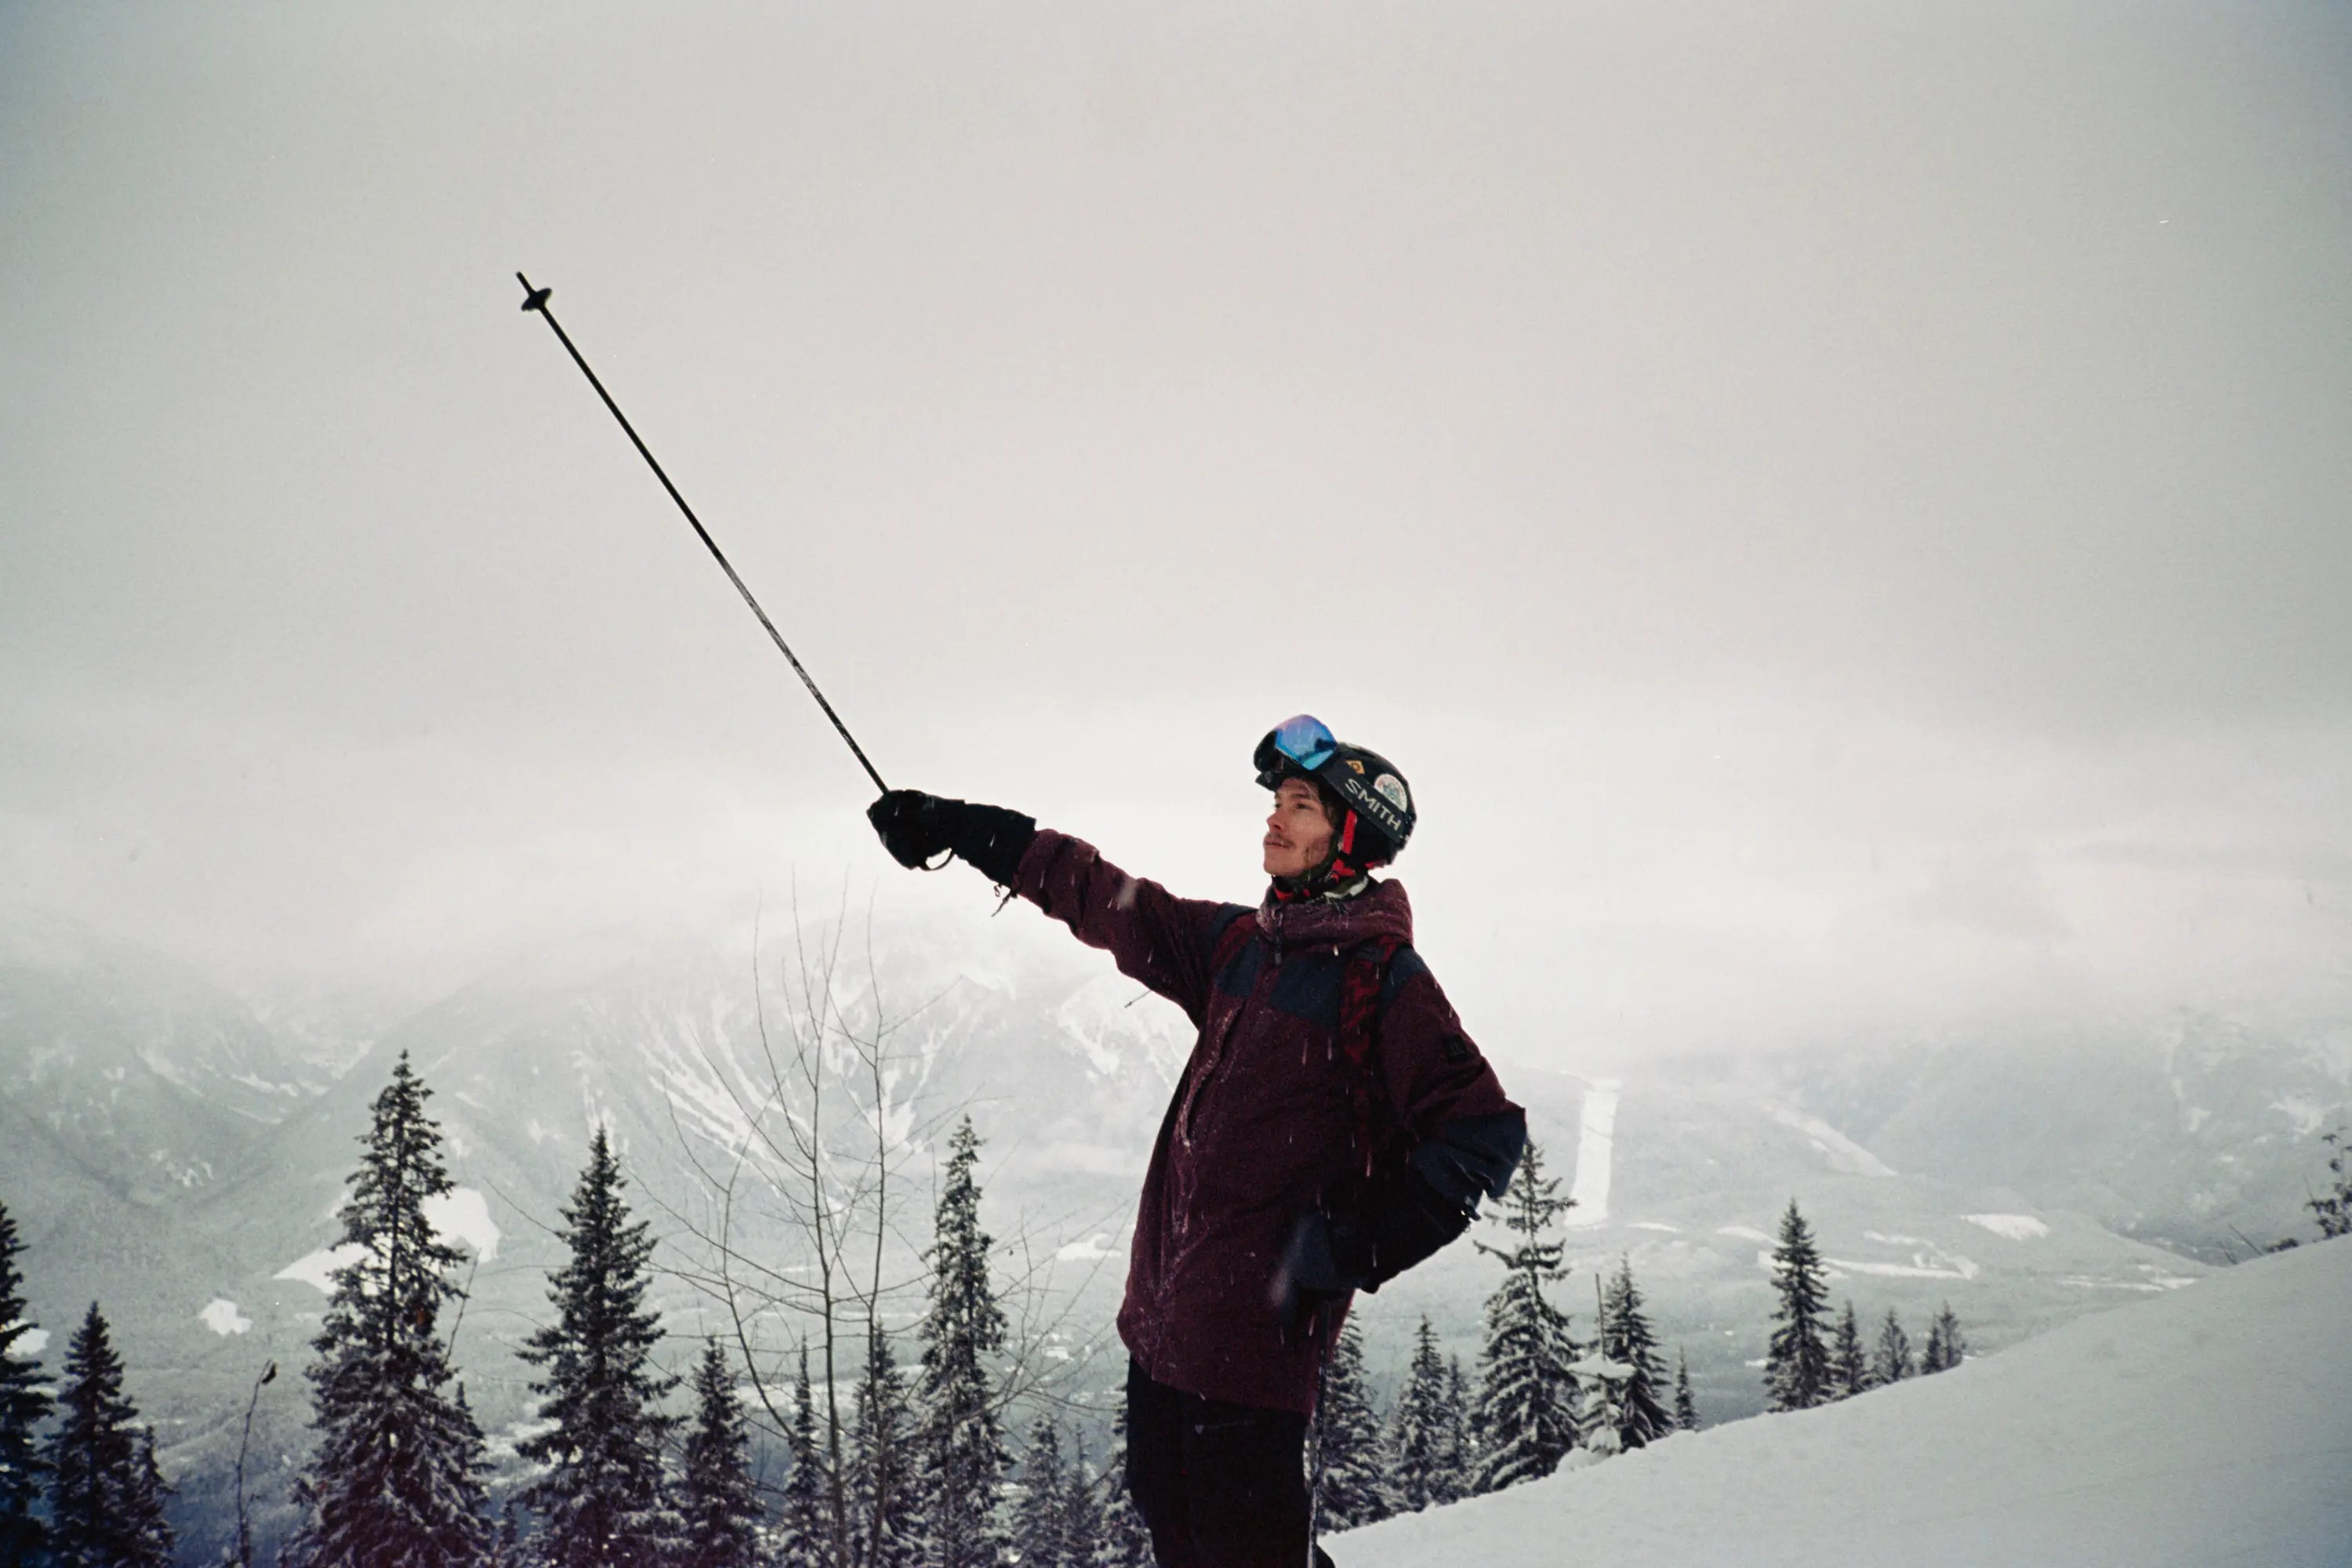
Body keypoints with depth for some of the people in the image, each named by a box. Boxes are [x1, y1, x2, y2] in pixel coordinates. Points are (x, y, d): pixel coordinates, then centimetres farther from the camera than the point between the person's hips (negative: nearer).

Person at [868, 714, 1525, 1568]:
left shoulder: (1383, 977, -9)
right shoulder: (1239, 943, 13)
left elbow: (1483, 1132, -13)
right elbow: (1102, 900, 22)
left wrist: (1359, 1249, -17)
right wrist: (956, 829, 24)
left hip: (1260, 1312, -8)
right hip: (1167, 1297, 8)